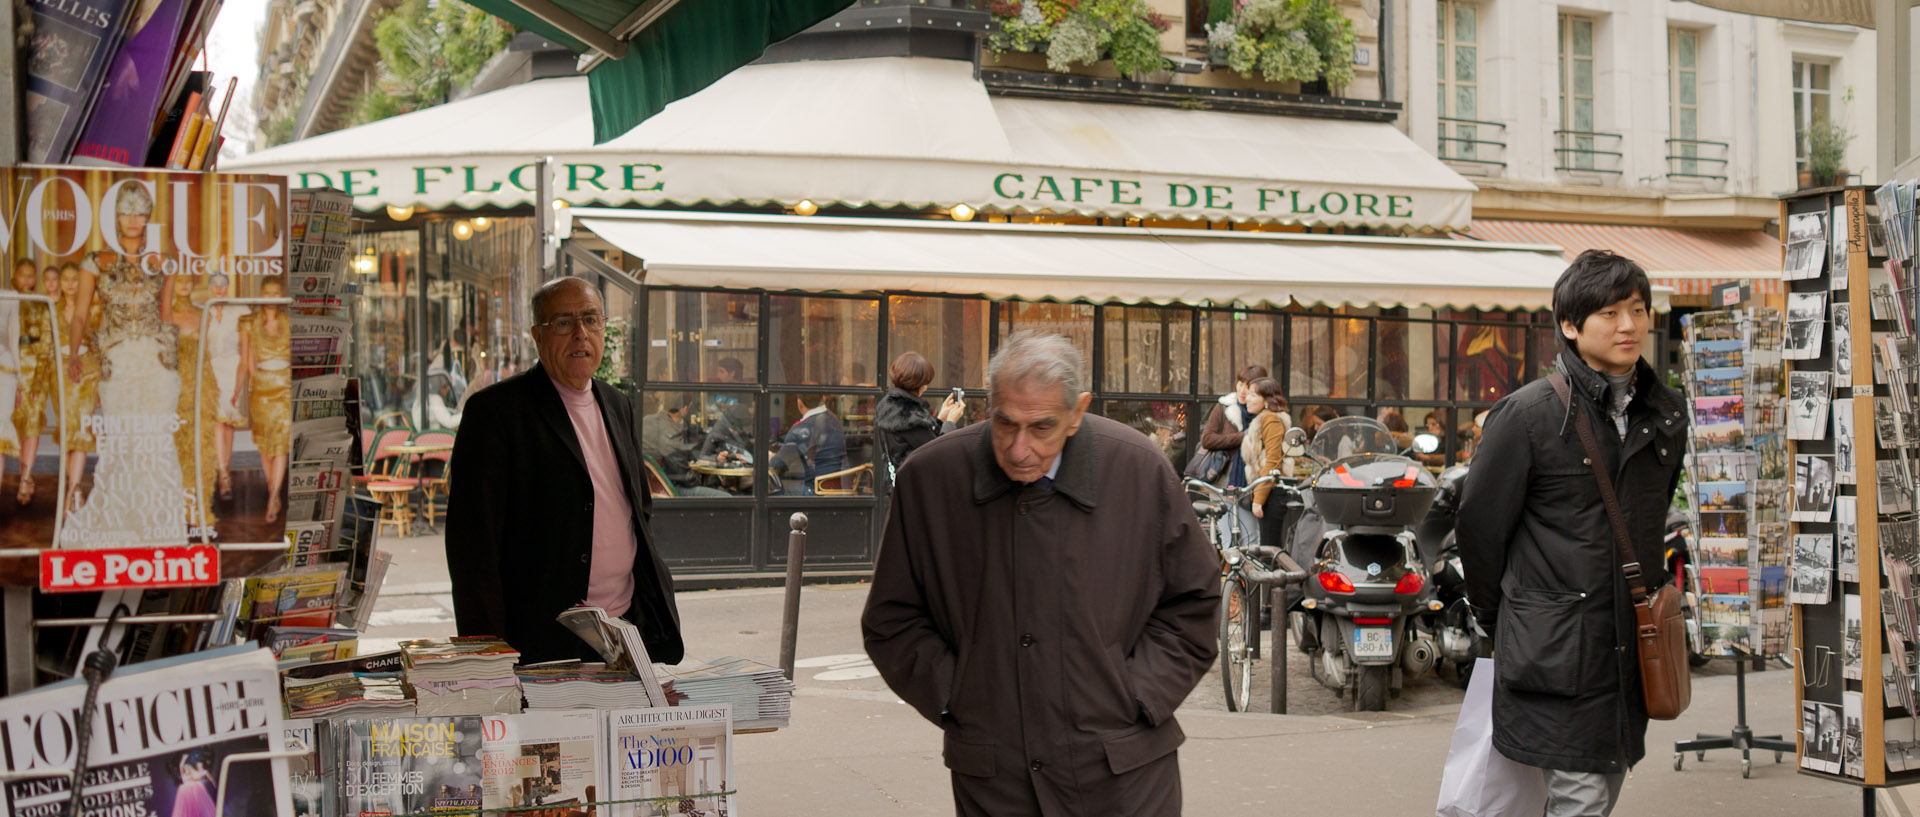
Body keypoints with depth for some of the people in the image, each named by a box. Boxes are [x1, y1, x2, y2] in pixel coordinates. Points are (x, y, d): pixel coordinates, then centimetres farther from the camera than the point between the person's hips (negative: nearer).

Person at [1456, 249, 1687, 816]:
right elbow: (1479, 525, -2)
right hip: (1558, 648, -6)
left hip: (1630, 643, 6)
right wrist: (1501, 623, 6)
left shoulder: (1667, 414, 9)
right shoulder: (1527, 414, -9)